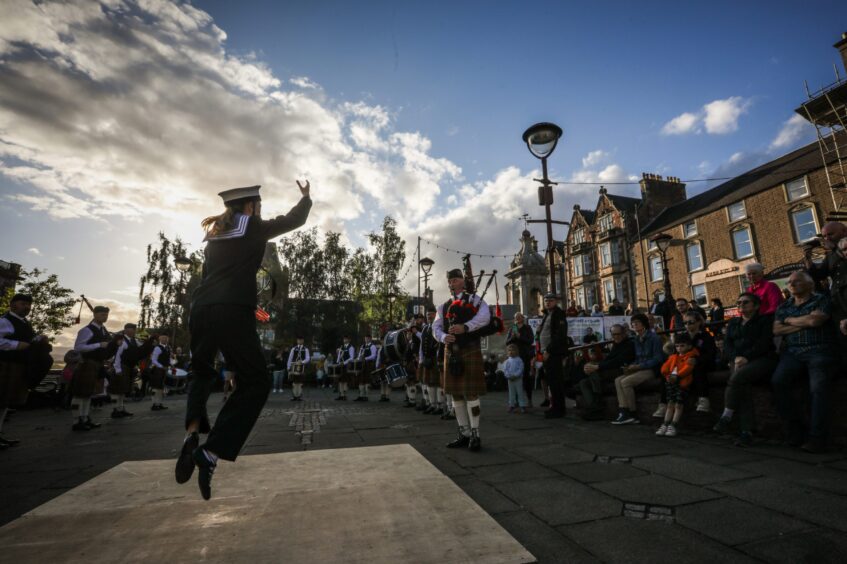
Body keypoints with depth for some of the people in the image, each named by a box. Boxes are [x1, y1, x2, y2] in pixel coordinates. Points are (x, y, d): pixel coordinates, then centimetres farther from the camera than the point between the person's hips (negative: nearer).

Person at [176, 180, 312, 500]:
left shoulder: (214, 231, 23)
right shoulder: (254, 227, 7)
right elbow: (295, 220, 18)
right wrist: (305, 197, 37)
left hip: (201, 308, 6)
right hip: (233, 311, -6)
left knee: (202, 373, 28)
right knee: (256, 381, 5)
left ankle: (192, 433, 4)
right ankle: (211, 452, -7)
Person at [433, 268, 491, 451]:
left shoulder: (474, 299, 2)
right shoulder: (443, 307, 17)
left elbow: (484, 316, -16)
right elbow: (436, 327, 9)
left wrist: (465, 327, -28)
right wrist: (443, 337, -13)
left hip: (470, 351, -5)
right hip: (451, 353, 5)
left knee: (471, 394, -5)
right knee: (456, 395, 9)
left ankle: (475, 435, 8)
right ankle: (464, 434, 20)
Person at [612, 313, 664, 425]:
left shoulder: (654, 338, -9)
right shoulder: (636, 339, 14)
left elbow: (658, 359, -15)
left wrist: (638, 366, -18)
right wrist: (631, 366, -3)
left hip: (651, 370, -8)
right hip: (640, 369, 8)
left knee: (625, 382, -25)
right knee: (618, 380, -14)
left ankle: (632, 415, -14)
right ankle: (624, 412, -19)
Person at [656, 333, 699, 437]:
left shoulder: (691, 357, 3)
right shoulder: (673, 357, 22)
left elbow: (687, 368, -14)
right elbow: (664, 368, 14)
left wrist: (677, 376, -24)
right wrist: (668, 375, -4)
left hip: (683, 382, -5)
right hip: (671, 382, 6)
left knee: (679, 404, -6)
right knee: (670, 403, 6)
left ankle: (673, 426, -5)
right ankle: (665, 424, 6)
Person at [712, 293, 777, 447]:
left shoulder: (764, 321, 10)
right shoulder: (733, 323, 24)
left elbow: (763, 344, -5)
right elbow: (727, 344, 12)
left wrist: (746, 357, -18)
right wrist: (735, 358, -8)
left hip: (761, 359, -3)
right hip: (738, 361, 3)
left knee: (738, 377, -34)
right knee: (743, 385, -28)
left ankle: (726, 417, -27)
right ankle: (747, 431, -33)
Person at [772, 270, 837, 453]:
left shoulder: (821, 300, 9)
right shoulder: (784, 306, 21)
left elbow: (814, 320, -10)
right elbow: (777, 330, 8)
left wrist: (790, 320, 6)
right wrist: (803, 325, -1)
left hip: (819, 351, -3)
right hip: (792, 353, 3)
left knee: (818, 388, -24)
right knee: (778, 382, -20)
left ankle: (816, 437, -20)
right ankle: (795, 430, -12)